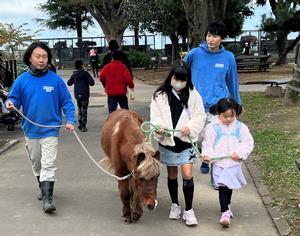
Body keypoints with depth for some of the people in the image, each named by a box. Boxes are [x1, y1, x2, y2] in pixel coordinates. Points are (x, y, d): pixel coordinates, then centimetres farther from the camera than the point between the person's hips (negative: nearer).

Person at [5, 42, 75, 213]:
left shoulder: (56, 79, -6)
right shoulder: (22, 80, -2)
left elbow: (67, 102, -2)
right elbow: (14, 99, 4)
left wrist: (71, 120, -14)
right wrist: (10, 103, -19)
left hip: (50, 130, -3)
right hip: (30, 130, 3)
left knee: (48, 165, -11)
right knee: (36, 165, 18)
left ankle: (47, 198, -10)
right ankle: (44, 189, 39)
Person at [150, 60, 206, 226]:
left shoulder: (193, 95, -3)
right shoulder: (160, 96, -4)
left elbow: (200, 116, -1)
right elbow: (155, 116, -5)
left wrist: (190, 127, -17)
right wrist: (159, 128, -24)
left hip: (185, 141, -1)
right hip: (167, 141, 1)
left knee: (187, 175, -7)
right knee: (172, 175, 14)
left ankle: (188, 210, 7)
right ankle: (175, 205, 33)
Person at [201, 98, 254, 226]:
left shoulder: (240, 127, -1)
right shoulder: (212, 128, -7)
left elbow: (248, 143, 1)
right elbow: (207, 144, -3)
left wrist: (240, 153, -13)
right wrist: (207, 155, -20)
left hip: (234, 164, 3)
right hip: (219, 164, -2)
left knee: (230, 186, 17)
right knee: (222, 187, -10)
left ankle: (227, 205, 41)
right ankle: (225, 212, -7)